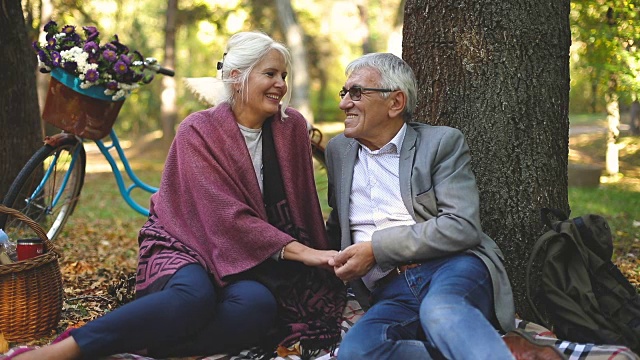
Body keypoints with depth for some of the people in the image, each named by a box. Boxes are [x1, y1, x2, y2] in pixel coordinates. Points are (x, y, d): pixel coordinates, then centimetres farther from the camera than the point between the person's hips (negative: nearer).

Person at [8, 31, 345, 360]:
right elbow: (225, 216, -18)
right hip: (189, 245, -3)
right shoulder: (199, 131, -8)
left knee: (258, 304, -35)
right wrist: (298, 250, -25)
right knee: (193, 296, -40)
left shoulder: (292, 128, 5)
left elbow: (301, 208, 14)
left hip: (253, 262, 3)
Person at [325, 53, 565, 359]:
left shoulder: (441, 142, 6)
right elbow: (337, 227, 38)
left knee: (439, 309, -42)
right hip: (392, 295, 4)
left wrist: (376, 248, -11)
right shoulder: (339, 150, 22)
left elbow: (462, 227, -8)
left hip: (452, 269, -4)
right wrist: (336, 260, 18)